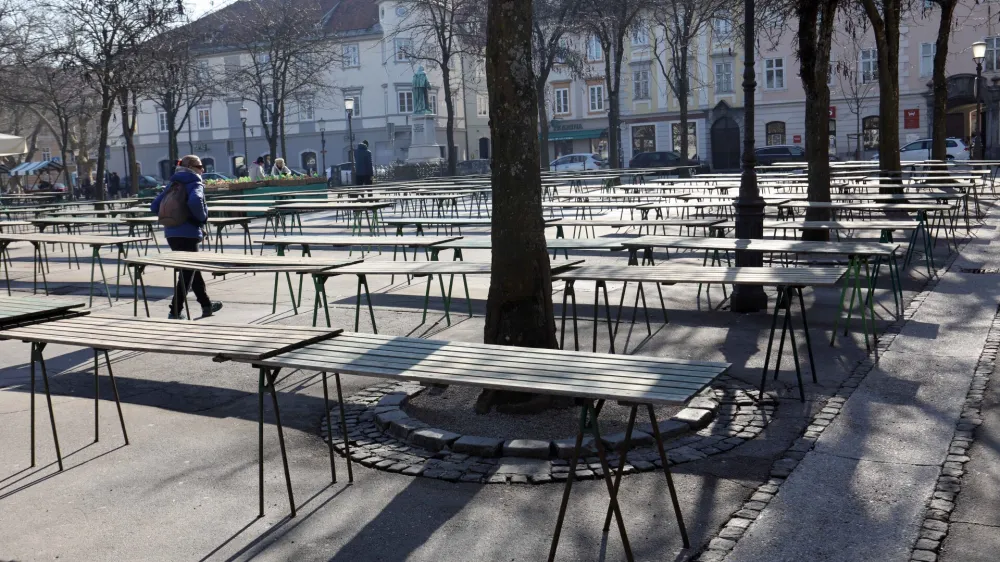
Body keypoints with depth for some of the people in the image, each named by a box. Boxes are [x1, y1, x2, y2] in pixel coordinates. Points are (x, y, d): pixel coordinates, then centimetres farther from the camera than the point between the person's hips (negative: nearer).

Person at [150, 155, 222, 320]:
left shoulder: (173, 184, 14)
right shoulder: (195, 184, -7)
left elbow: (154, 206, 13)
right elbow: (195, 201, -30)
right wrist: (202, 217, -14)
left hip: (171, 233, 8)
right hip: (188, 234, -8)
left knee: (193, 269, 21)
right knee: (187, 273, 1)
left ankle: (206, 304, 32)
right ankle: (175, 311, 0)